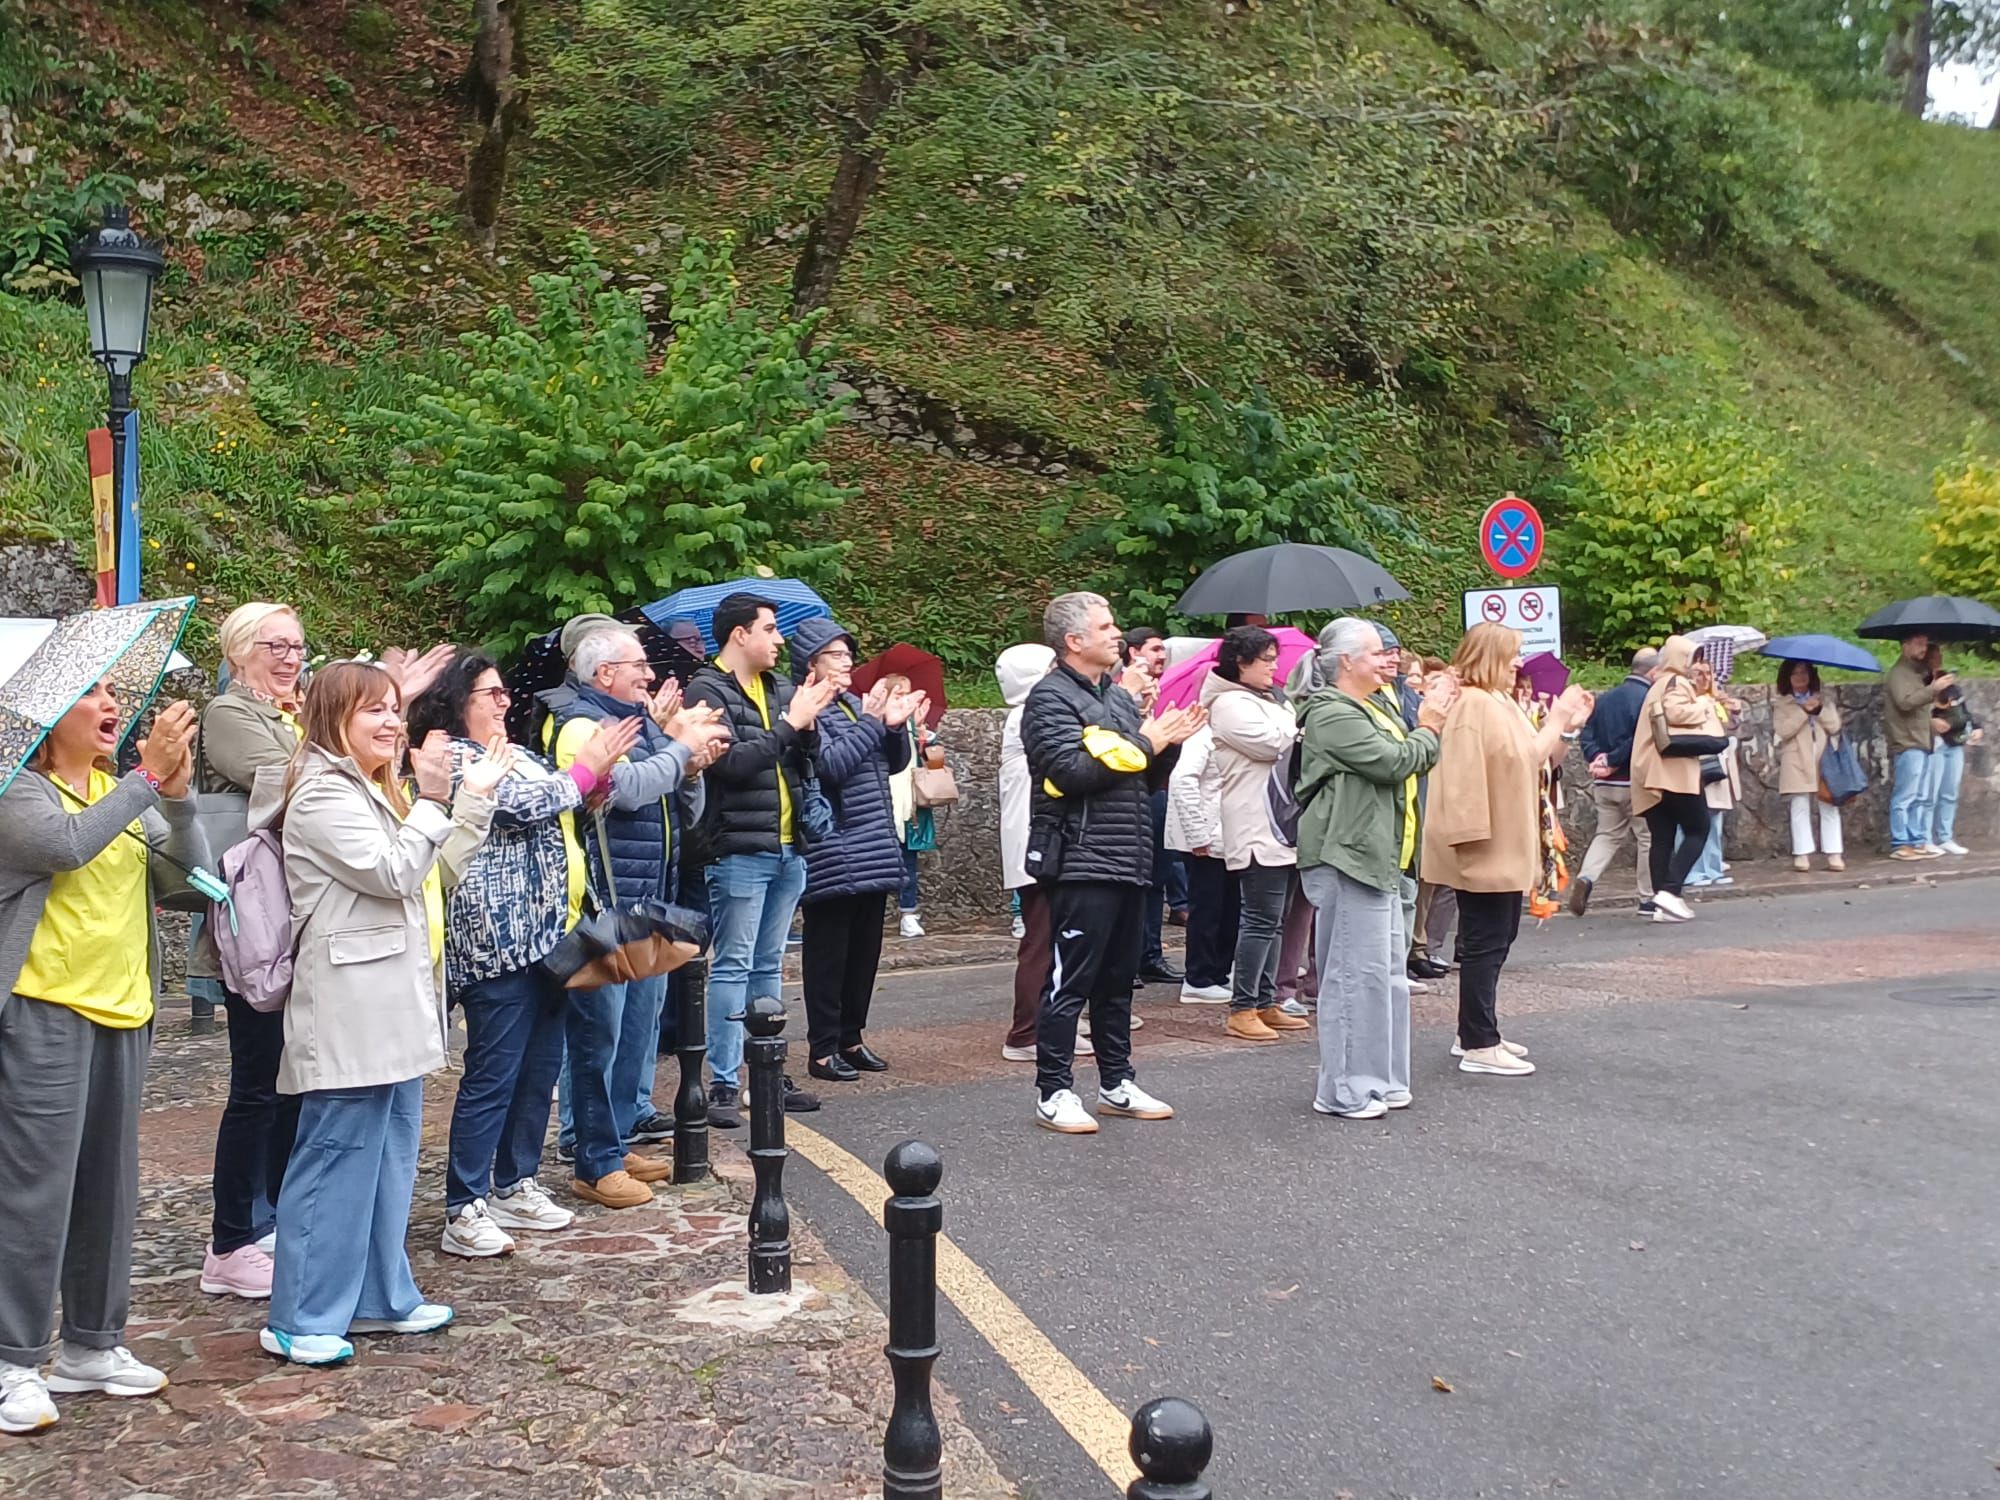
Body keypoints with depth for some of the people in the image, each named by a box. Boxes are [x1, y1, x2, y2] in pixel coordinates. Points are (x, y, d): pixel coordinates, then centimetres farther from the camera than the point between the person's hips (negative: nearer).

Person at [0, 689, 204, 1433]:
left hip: (122, 1010, 7)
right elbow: (69, 842, -27)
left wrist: (177, 795, -14)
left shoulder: (126, 791, 11)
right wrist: (148, 777, -26)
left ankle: (92, 1343, 24)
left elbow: (188, 875, 1)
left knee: (109, 1187, 12)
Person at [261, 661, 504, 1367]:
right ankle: (299, 1320, 5)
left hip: (398, 1007, 10)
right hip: (351, 1010, -10)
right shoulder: (323, 794, -12)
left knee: (390, 1156, 15)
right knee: (334, 1162, -4)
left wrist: (475, 799, 17)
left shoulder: (375, 790, 19)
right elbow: (393, 873, -18)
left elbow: (433, 875, 22)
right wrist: (434, 800, -16)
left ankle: (381, 1298, 24)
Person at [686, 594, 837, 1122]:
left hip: (788, 850, 7)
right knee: (733, 967, -3)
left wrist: (808, 726, -4)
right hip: (740, 852, -7)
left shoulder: (779, 688, 14)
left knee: (769, 966, 14)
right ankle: (723, 1084, 2)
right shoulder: (707, 691, -8)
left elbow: (806, 764, 15)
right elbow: (730, 762, -20)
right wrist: (790, 722, -16)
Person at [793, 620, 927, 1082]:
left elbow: (895, 763, 16)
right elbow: (830, 765, -20)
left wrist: (896, 727, -2)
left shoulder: (856, 703, 14)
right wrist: (871, 722, -16)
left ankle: (851, 1037, 24)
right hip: (832, 856, -8)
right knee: (829, 953, 0)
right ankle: (823, 1049, 7)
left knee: (865, 950, 13)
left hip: (874, 850, 8)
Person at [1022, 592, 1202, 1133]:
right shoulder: (1051, 698, -8)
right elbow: (1073, 771, -23)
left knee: (1118, 979, 15)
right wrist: (1142, 744, -14)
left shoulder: (1118, 697, 19)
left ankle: (1116, 1083, 25)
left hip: (1129, 863, 9)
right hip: (1081, 863, -9)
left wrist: (1168, 744, 3)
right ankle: (1053, 1092, 4)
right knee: (1070, 981, -3)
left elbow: (1149, 775, 23)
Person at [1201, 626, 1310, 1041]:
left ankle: (1265, 1003, 17)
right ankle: (1242, 1010, -6)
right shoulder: (1230, 704, -9)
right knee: (1261, 919, -10)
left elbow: (1293, 740, 22)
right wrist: (1291, 721, 1)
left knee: (1275, 920, 11)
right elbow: (1273, 743, -18)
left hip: (1283, 827, 10)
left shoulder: (1268, 700, 22)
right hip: (1257, 830, -10)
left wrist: (1295, 734, 1)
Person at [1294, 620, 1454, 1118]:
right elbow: (1394, 762, -19)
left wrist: (1428, 725, 5)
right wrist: (1428, 729, -2)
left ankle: (1382, 1080, 23)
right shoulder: (1333, 715, -13)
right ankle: (1344, 1091, -2)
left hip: (1378, 859, 11)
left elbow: (1413, 759, 21)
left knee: (1390, 972, 14)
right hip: (1347, 858, -11)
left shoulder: (1375, 707, 22)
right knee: (1357, 973, -9)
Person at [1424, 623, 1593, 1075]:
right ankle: (1479, 1046, -1)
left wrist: (1566, 726, 10)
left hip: (1504, 848, 11)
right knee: (1486, 943, -7)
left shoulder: (1497, 703, 17)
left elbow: (1539, 760, 18)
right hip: (1488, 848, -11)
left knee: (1495, 940, 16)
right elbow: (1526, 757, -22)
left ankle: (1477, 1033, 25)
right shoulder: (1475, 705, -17)